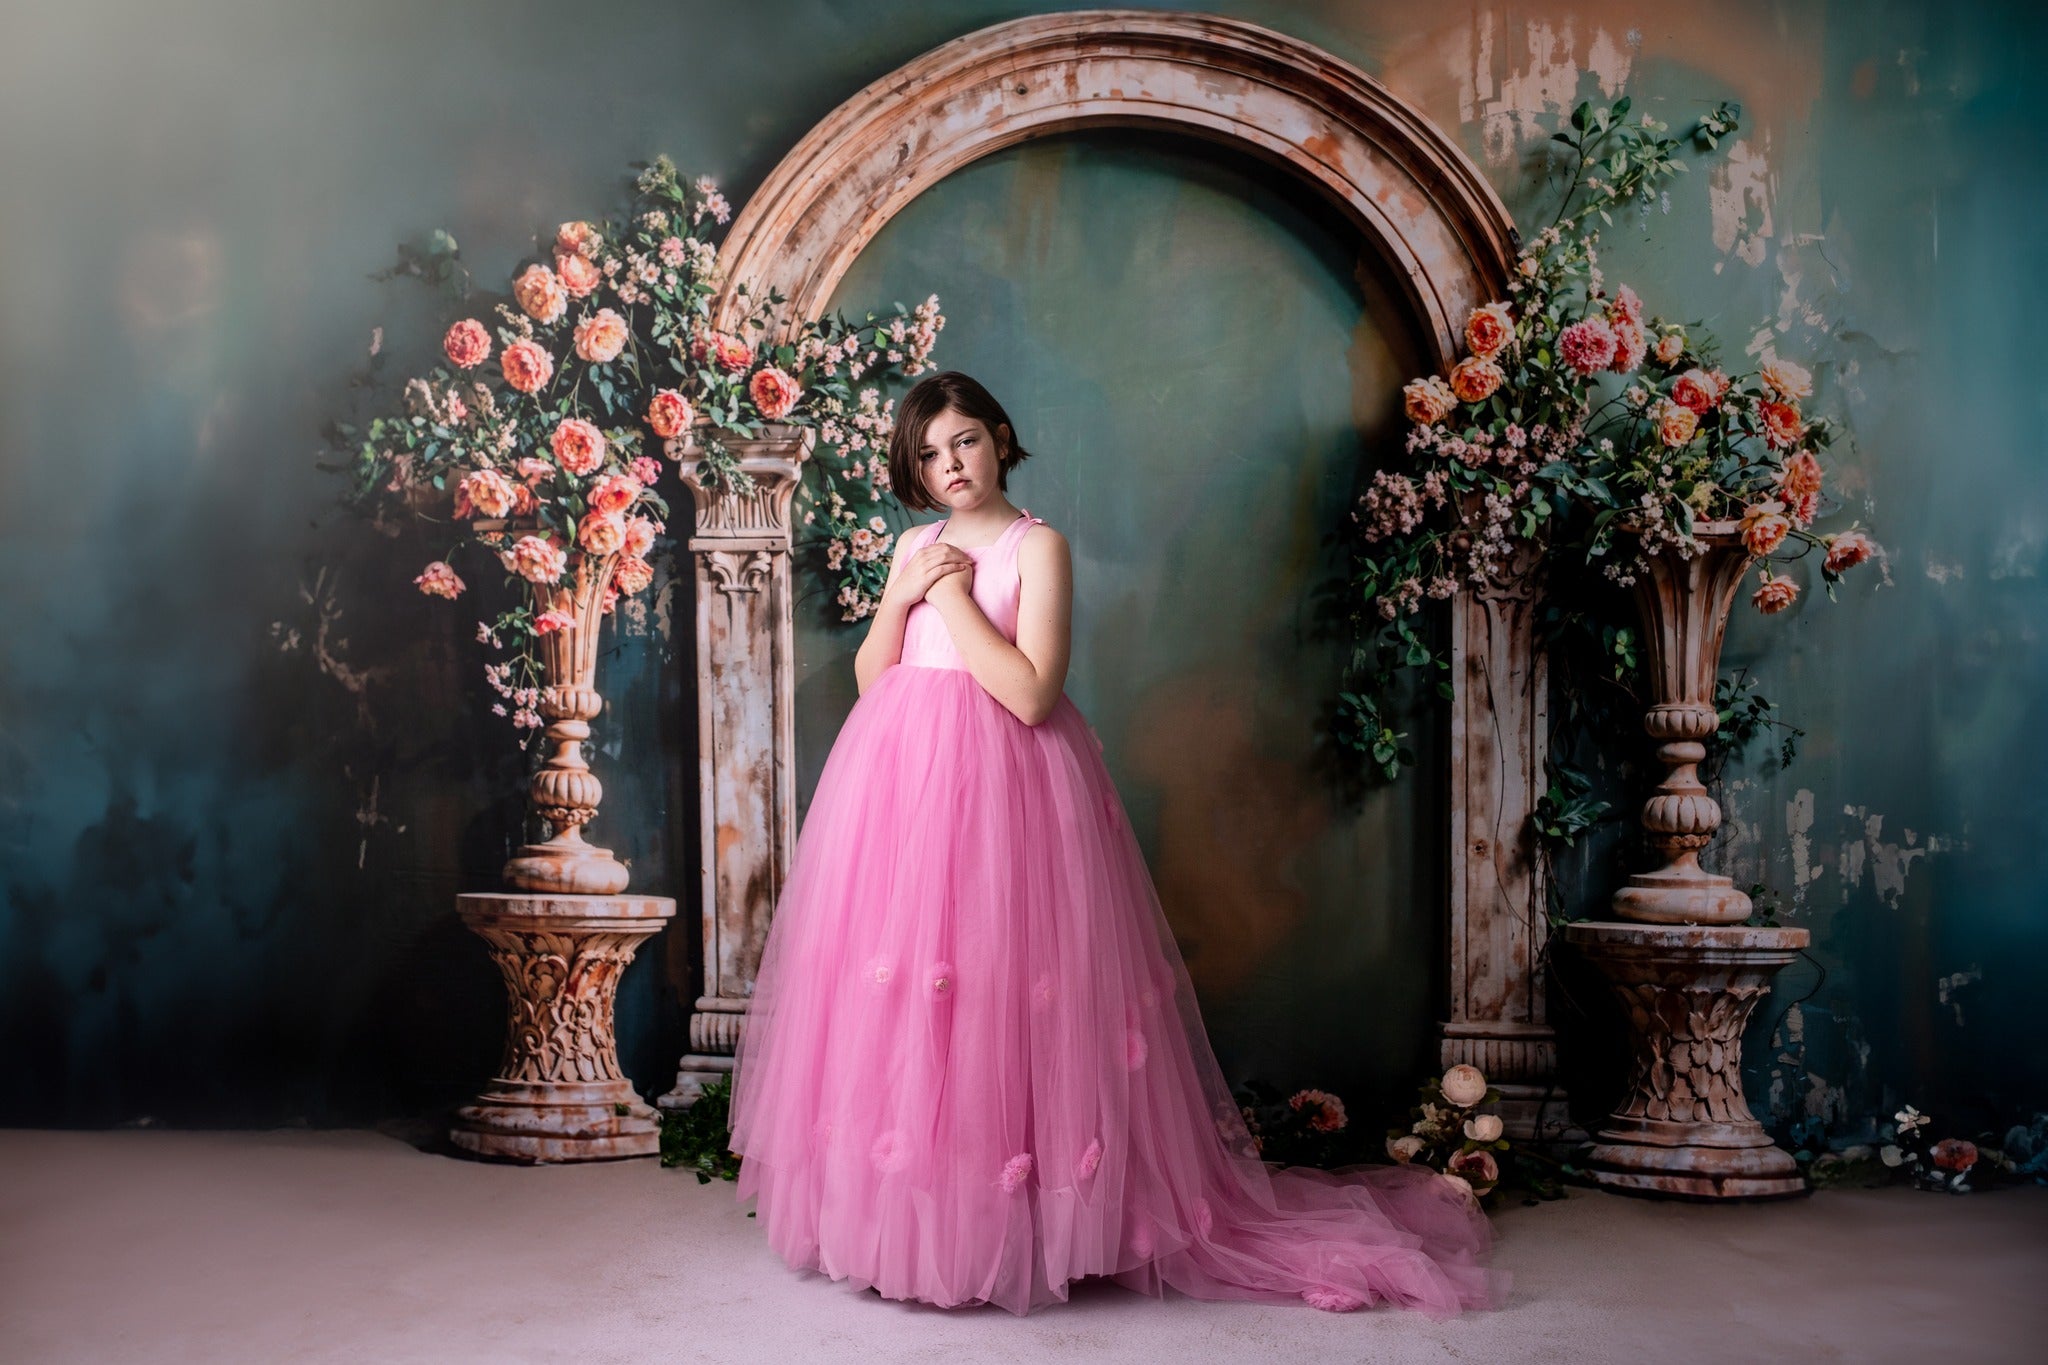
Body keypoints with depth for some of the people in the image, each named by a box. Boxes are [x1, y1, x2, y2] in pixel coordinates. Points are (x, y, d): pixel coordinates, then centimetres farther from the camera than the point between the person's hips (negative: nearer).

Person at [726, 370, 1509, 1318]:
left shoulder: (1037, 547, -5)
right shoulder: (914, 547, 15)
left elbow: (1029, 694, -16)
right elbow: (869, 681, 12)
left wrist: (955, 596, -11)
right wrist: (902, 597, -2)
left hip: (1002, 785, -6)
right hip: (901, 778, 6)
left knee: (992, 984, -7)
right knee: (898, 989, 6)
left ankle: (1003, 1209, 6)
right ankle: (899, 1202, 17)